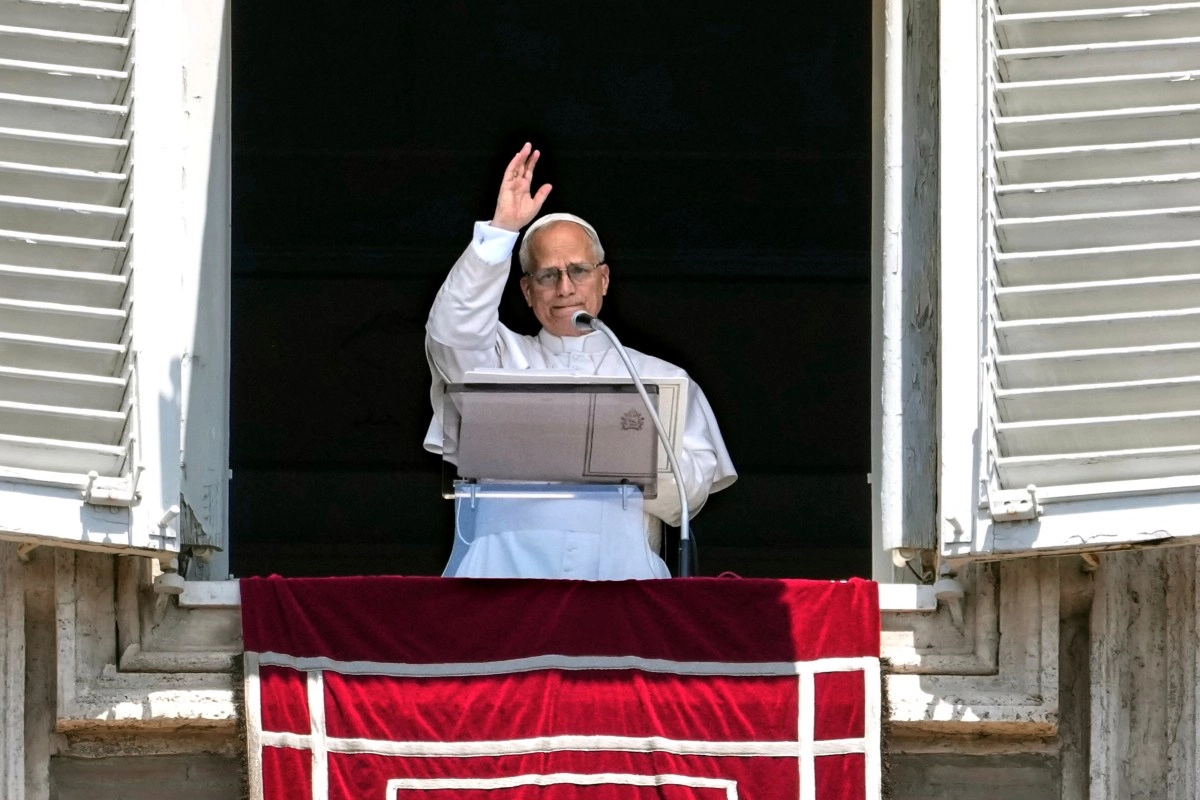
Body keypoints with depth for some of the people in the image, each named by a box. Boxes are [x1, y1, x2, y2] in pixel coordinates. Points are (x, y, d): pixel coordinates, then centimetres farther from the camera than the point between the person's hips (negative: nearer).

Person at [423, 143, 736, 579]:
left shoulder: (658, 378, 19)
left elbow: (691, 492, 10)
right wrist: (501, 230, -6)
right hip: (509, 558, 0)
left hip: (618, 563, 0)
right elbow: (453, 332, 0)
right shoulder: (501, 360, 22)